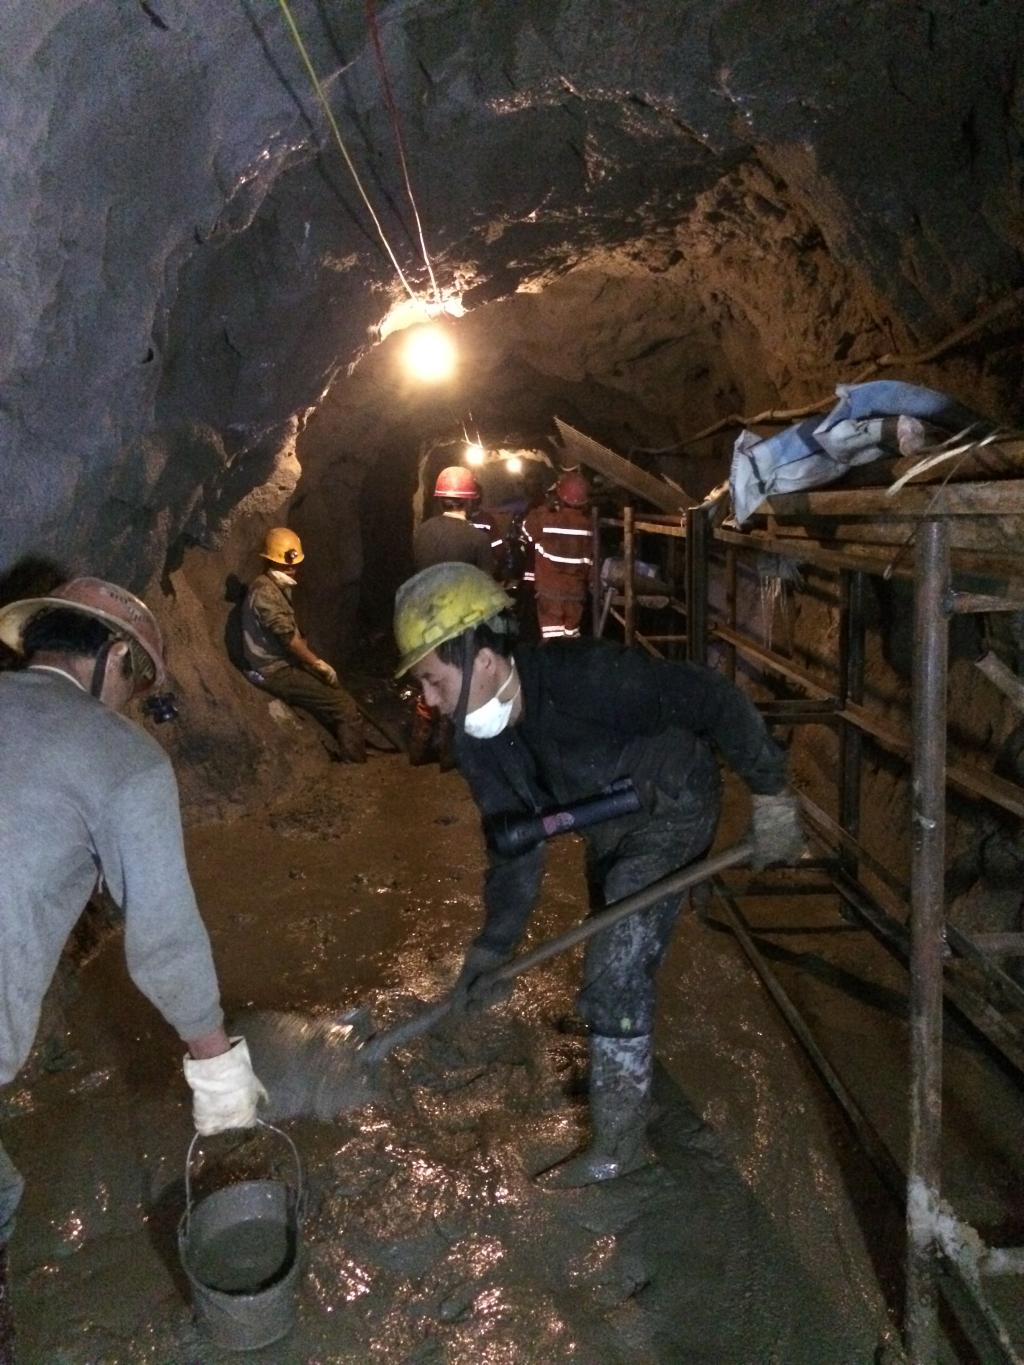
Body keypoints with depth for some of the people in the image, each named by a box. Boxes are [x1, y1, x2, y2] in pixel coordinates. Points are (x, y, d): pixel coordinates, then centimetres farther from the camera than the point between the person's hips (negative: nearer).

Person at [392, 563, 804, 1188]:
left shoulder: (588, 679, -39)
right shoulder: (478, 740, -16)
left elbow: (714, 700, -32)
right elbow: (514, 842, -10)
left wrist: (770, 791, -26)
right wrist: (496, 942, -17)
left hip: (671, 812, -8)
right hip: (610, 825, 8)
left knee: (617, 973, -11)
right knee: (616, 954, 25)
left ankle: (620, 1142, 9)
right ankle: (631, 1083, 52)